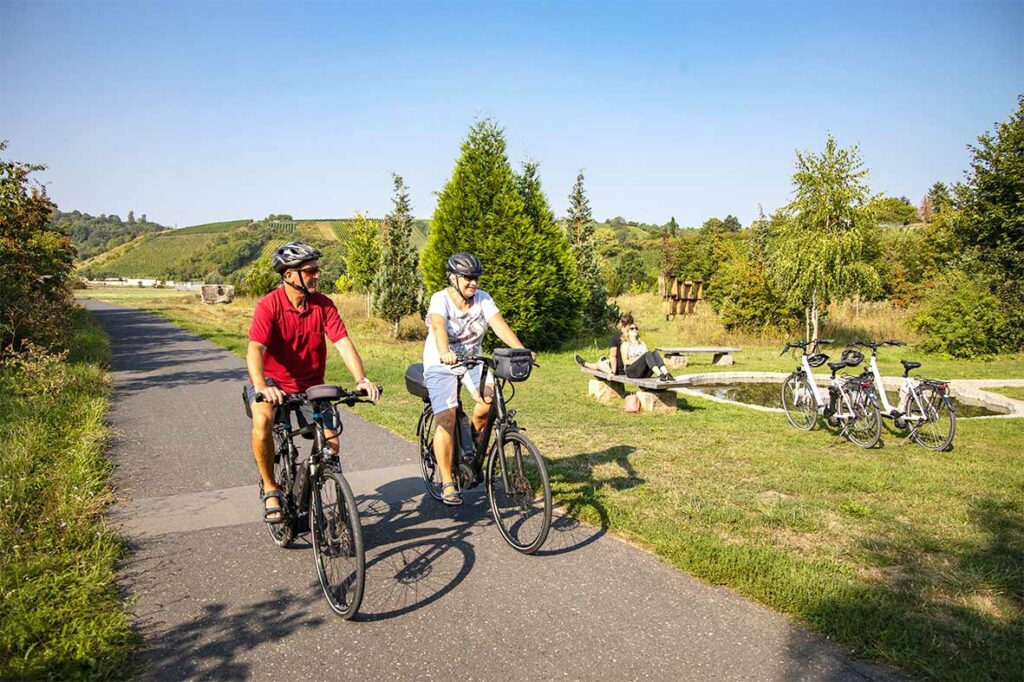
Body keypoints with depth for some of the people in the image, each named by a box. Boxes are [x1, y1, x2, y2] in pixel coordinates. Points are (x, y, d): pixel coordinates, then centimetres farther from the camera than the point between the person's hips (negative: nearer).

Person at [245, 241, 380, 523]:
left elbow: (343, 342, -15)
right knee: (262, 420, -34)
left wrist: (361, 379, -31)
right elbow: (255, 350, -28)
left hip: (310, 385, 3)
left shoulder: (323, 304, -7)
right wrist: (261, 387, -46)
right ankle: (270, 490, -14)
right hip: (273, 382, -3)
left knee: (332, 443, -11)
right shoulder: (269, 305, -17)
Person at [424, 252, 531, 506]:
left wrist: (521, 350, -38)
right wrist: (445, 353, -59)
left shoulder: (483, 299, -7)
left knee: (489, 401, -23)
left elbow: (499, 325, -21)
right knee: (446, 421, -15)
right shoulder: (440, 299, -19)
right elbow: (438, 327, -39)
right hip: (441, 364, -3)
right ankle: (447, 484, -2)